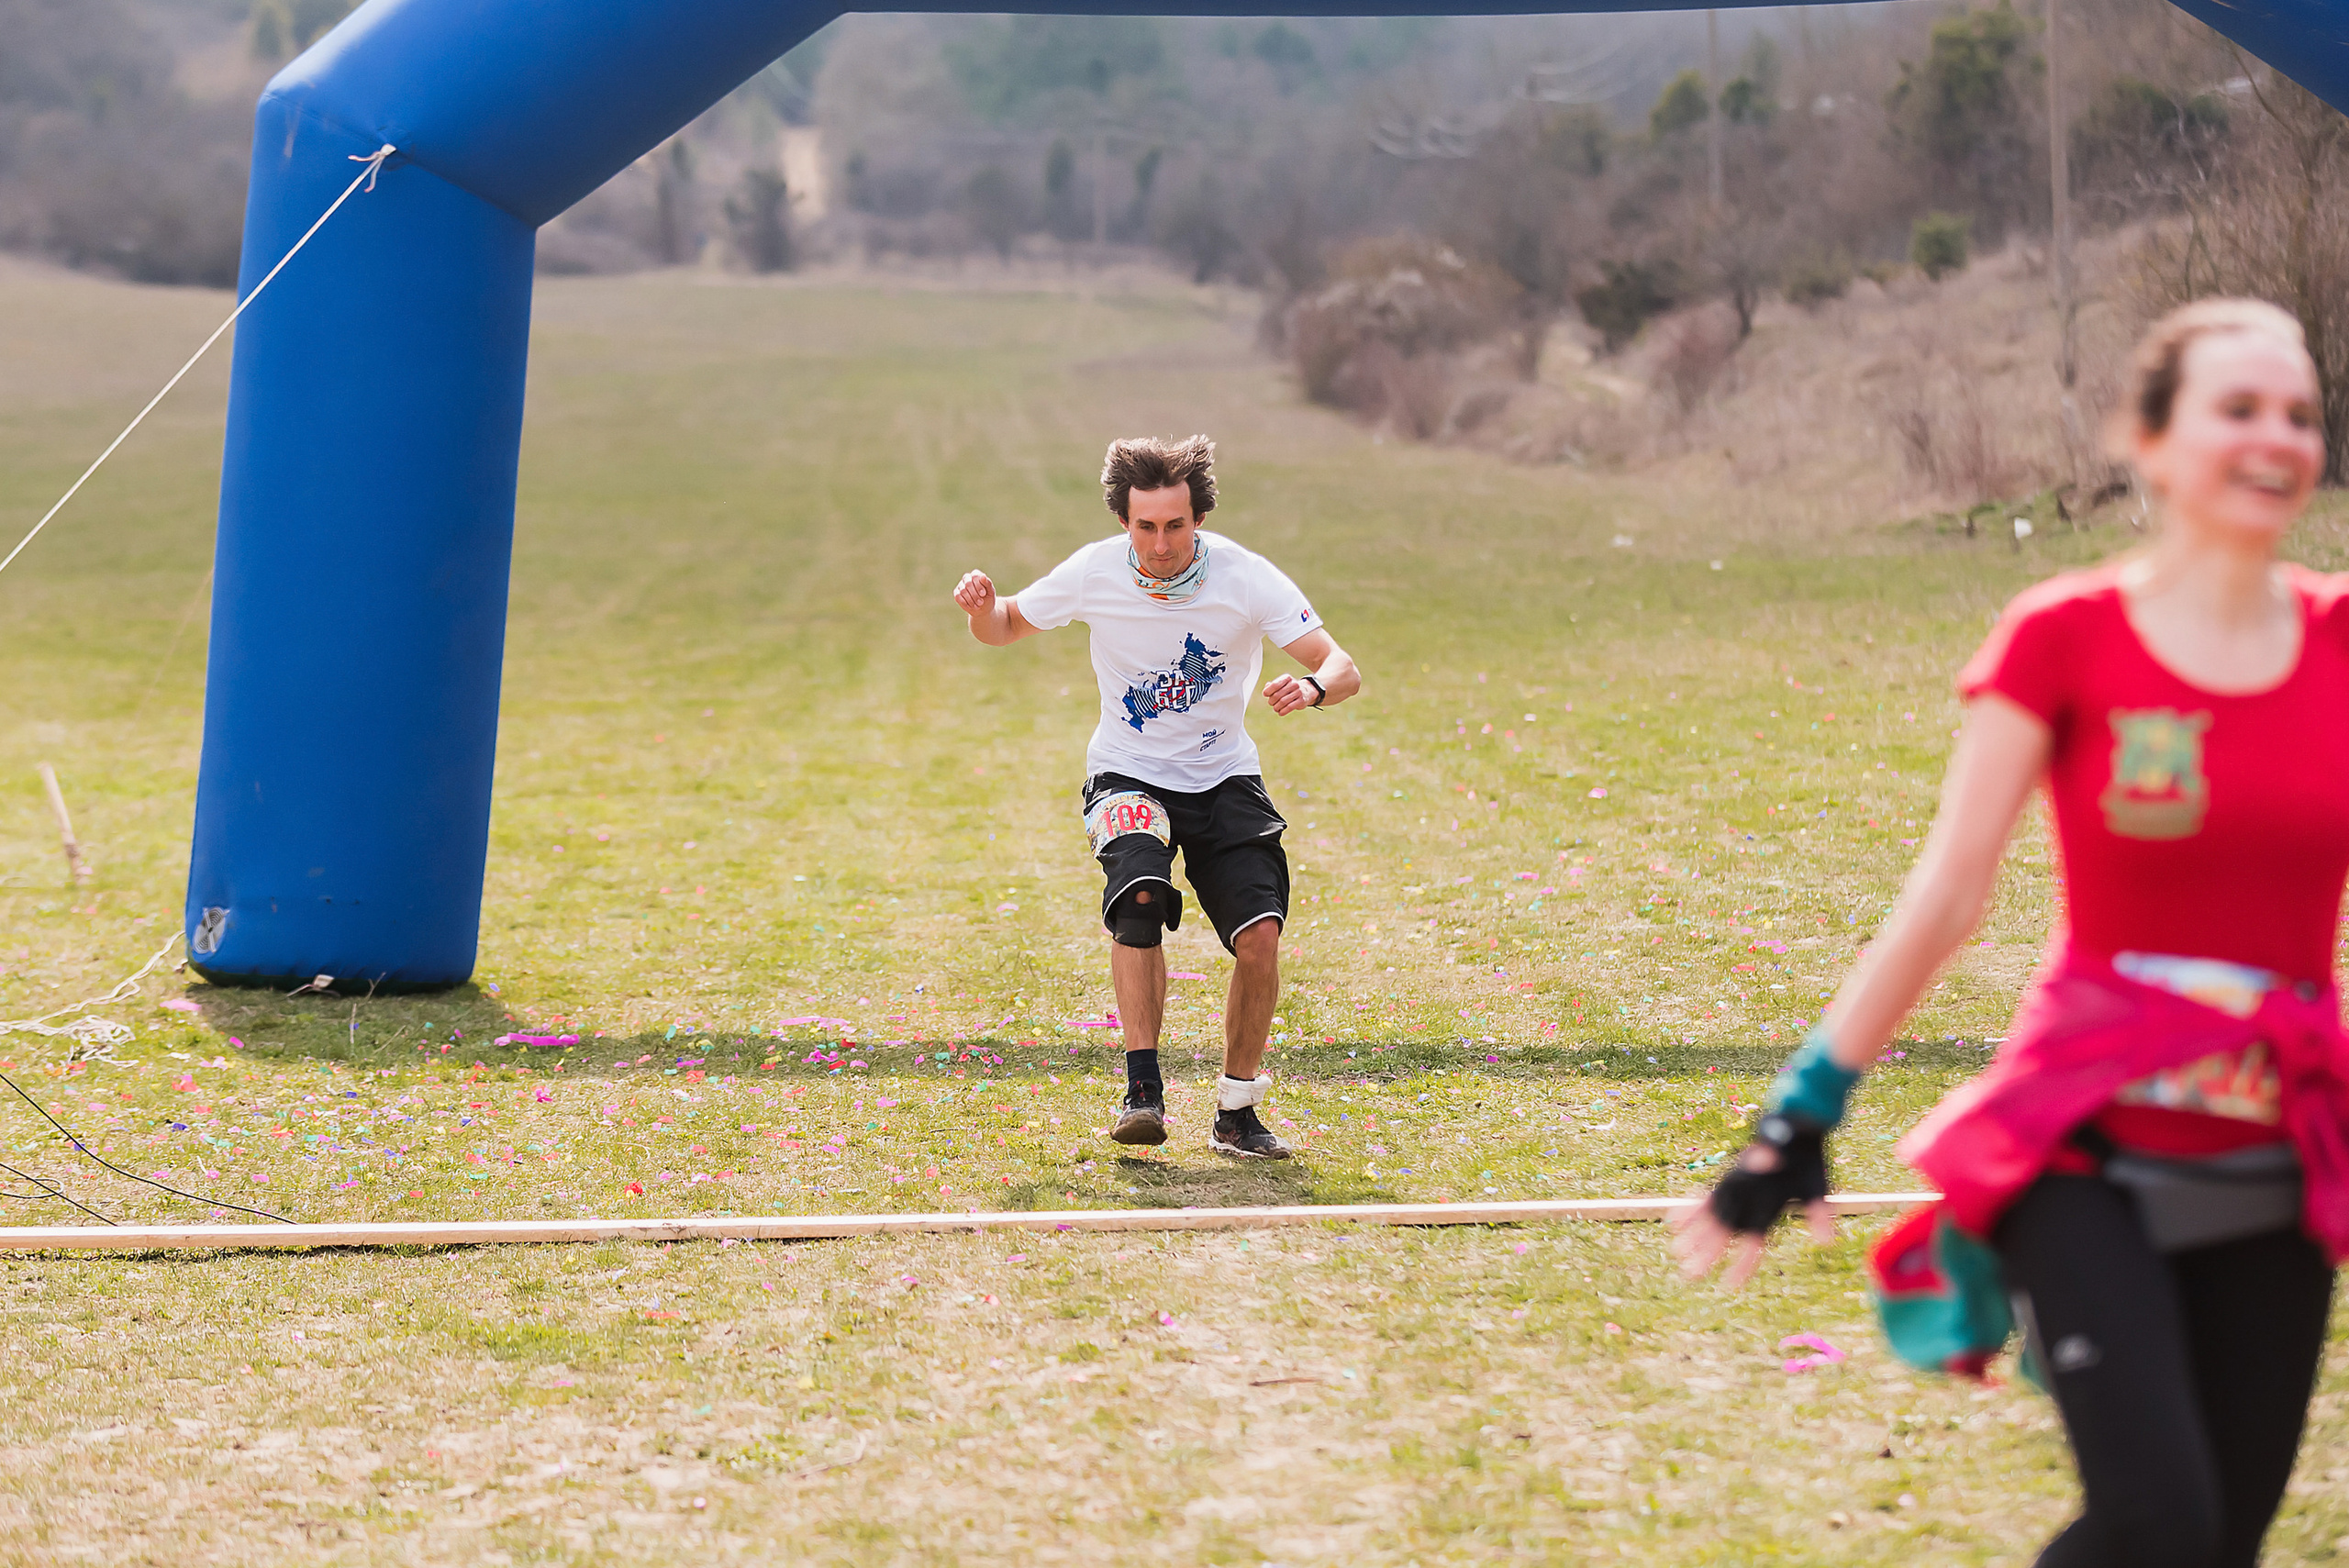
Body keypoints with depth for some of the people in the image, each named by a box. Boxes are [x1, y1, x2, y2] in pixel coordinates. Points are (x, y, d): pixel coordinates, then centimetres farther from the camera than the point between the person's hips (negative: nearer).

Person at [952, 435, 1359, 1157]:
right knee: (1140, 898, -30)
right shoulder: (1095, 572, -13)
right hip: (1129, 778, 0)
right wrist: (982, 607, -20)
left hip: (1224, 779, 0)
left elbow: (1343, 669, -18)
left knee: (1260, 935, -17)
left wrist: (1312, 685, -42)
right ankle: (1142, 1089, -24)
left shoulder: (1245, 577, -17)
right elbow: (1005, 627, 4)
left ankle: (1237, 1111, 1)